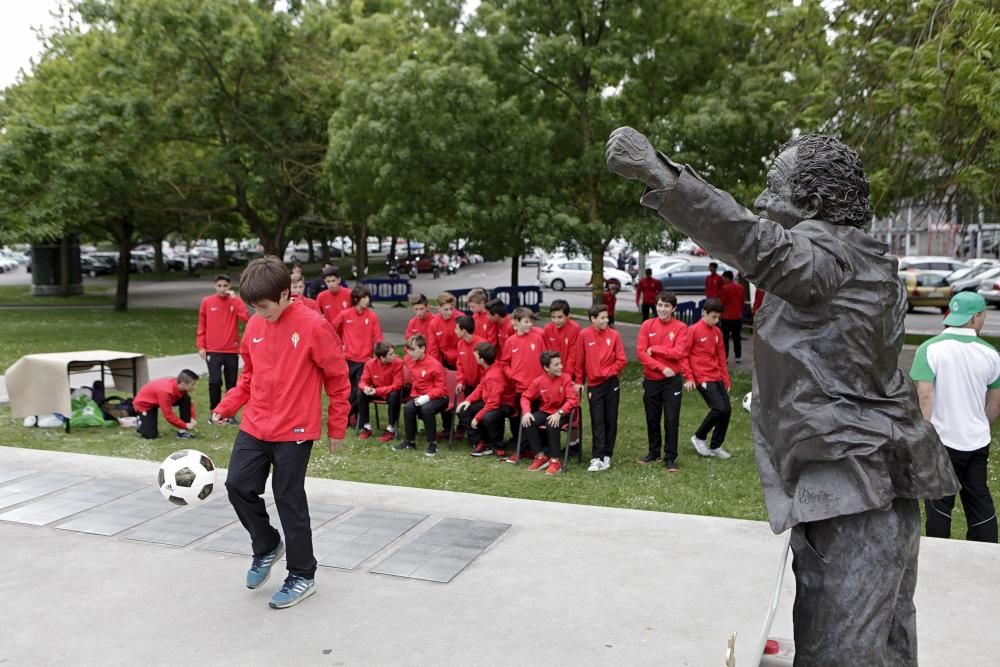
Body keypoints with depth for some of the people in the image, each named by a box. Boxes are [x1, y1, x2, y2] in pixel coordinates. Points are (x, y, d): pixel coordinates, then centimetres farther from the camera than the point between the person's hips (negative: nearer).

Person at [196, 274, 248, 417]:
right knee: (215, 382, -8)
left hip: (232, 350, 1)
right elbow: (201, 325, 6)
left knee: (232, 383, 6)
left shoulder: (236, 301, 3)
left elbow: (245, 317, -15)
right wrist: (201, 346, 0)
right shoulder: (207, 302, 3)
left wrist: (234, 299, -14)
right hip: (213, 350, -1)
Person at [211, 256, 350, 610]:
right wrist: (226, 407, 3)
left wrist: (336, 428, -3)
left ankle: (302, 576, 20)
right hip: (254, 427, 6)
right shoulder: (255, 326, 4)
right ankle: (267, 546, 27)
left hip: (294, 432, -6)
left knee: (290, 501, 2)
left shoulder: (314, 326, -15)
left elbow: (338, 379, -8)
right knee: (238, 485, 0)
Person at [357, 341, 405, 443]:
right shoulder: (370, 363, -17)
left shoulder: (398, 363, -25)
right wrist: (365, 388, -35)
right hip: (376, 391, 3)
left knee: (394, 395, -35)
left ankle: (391, 429, -19)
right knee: (361, 393, -21)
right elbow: (363, 381, -9)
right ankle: (366, 427, -8)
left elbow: (397, 385, -26)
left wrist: (377, 391, -32)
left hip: (392, 392, -3)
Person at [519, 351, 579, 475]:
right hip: (544, 412, 3)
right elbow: (525, 397, 0)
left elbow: (573, 399, -19)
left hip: (561, 413, -3)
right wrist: (526, 412, -19)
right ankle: (540, 456, -10)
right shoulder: (538, 381, -7)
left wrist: (559, 413, -30)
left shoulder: (565, 379, -13)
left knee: (552, 425, -34)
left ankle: (555, 461, -20)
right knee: (527, 422, -23)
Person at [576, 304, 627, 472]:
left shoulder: (613, 334, -2)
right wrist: (580, 381, 6)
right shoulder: (584, 335, -5)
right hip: (594, 385, -1)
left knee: (611, 420, 6)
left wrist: (608, 372, -7)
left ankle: (607, 455, 14)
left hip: (611, 383, 1)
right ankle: (597, 458, -4)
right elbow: (580, 360, 2)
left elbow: (621, 359, -1)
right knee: (597, 422, -2)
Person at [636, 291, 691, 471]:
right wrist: (661, 368, -15)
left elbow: (679, 353, -15)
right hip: (651, 380, 2)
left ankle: (670, 458, 8)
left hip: (672, 380, -2)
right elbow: (640, 352, -7)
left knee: (671, 420, -1)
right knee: (652, 419, 13)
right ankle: (654, 452, 28)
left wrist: (654, 349, -12)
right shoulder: (647, 325, 1)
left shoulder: (681, 328, -4)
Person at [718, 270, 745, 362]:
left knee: (725, 338, 1)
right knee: (737, 337, 12)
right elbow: (743, 301, 11)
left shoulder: (724, 288, -12)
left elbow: (721, 303, -10)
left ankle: (724, 357, 0)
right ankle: (738, 356, 17)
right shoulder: (741, 287, 5)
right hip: (737, 316, 5)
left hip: (726, 317, -5)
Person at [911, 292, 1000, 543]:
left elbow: (925, 395, -18)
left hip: (943, 440, -3)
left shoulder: (930, 349, -13)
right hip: (978, 442, 3)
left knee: (939, 502, 7)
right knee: (980, 500, 15)